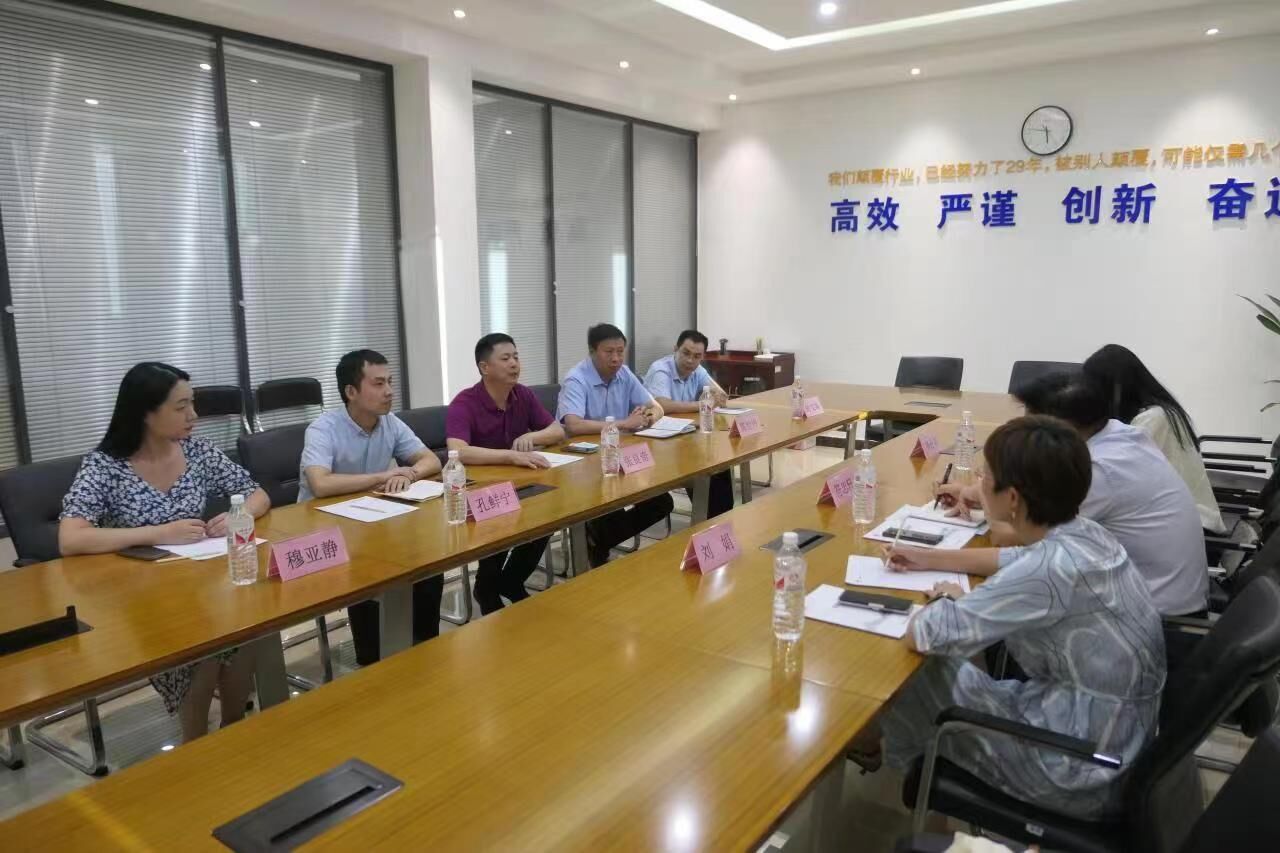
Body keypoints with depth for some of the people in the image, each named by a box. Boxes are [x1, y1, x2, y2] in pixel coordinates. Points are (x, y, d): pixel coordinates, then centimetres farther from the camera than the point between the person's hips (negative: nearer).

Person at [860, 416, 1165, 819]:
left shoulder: (1051, 571, -31)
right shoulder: (1082, 534, -5)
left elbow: (921, 634, -26)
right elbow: (1020, 560, 19)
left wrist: (951, 600, -4)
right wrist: (930, 559, 19)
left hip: (1079, 774, -7)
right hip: (1113, 737, 8)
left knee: (924, 673, 5)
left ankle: (878, 741, 36)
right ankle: (891, 732, 42)